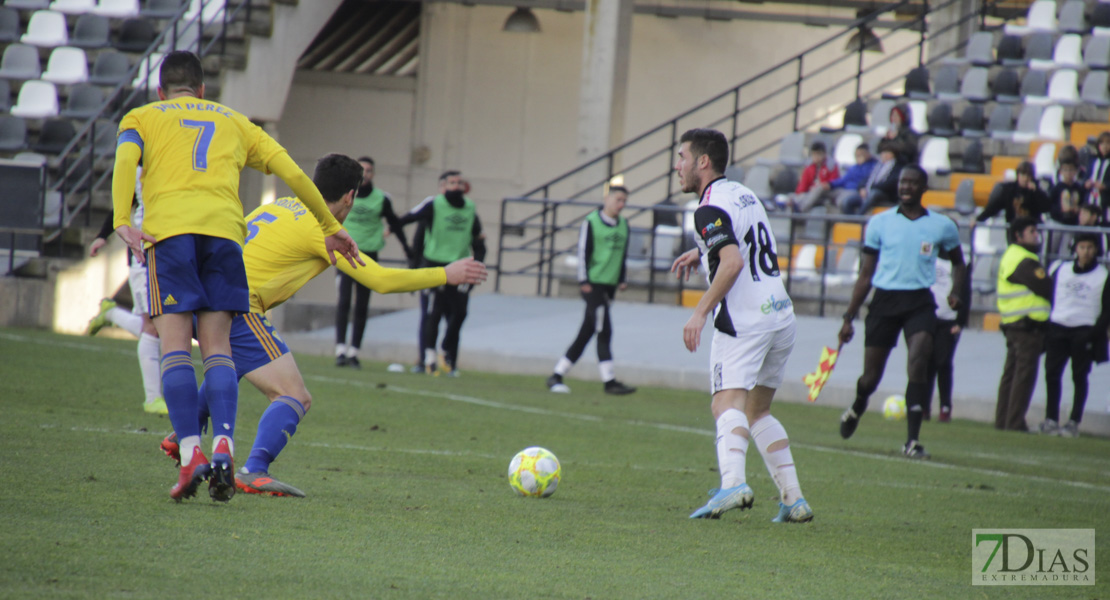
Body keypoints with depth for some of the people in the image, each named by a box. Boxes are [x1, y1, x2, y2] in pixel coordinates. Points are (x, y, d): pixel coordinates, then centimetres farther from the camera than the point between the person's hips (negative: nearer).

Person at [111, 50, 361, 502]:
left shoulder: (142, 118, 22)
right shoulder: (233, 122, 29)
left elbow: (126, 159, -2)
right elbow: (293, 174, 23)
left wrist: (122, 223, -13)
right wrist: (330, 229, 31)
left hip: (168, 229, -2)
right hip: (224, 228, 2)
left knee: (175, 346, -4)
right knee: (217, 347, 4)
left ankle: (190, 452, -18)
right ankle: (223, 446, -17)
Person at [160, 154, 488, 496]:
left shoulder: (282, 206, 17)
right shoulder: (324, 229, -7)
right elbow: (380, 280, -9)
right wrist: (446, 275, -1)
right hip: (235, 307, -9)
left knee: (231, 366, 40)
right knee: (295, 398, -10)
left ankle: (182, 440, 48)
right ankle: (254, 471, -29)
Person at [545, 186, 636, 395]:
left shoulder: (623, 225, 13)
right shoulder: (591, 222, -6)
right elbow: (583, 251, -8)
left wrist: (622, 279, 16)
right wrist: (584, 281, -12)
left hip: (609, 286, 7)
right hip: (593, 283, -7)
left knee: (585, 334, 7)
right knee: (603, 331, -13)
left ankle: (557, 376, 13)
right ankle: (609, 382, -11)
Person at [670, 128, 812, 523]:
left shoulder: (710, 208, -10)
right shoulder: (744, 194, 17)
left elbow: (733, 262, -24)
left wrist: (701, 312, -22)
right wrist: (702, 252, 27)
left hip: (744, 321, -9)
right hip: (781, 316, 9)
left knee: (728, 403, -18)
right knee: (757, 410, 18)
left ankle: (733, 483, -42)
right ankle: (793, 498, 10)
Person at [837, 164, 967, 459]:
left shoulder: (942, 226, 3)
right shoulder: (879, 223, 4)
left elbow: (958, 263, 20)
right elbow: (865, 274, 9)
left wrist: (956, 292, 0)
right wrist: (849, 317, 7)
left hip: (919, 302, -1)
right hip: (884, 301, 1)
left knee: (918, 363, -23)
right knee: (871, 377, 5)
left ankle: (912, 440, -19)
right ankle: (856, 409, 40)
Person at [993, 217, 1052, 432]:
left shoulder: (1010, 256, 18)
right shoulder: (1024, 261, -15)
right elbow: (1045, 288, -15)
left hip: (1012, 324, 10)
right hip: (1029, 325, -10)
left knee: (1011, 372, 13)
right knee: (1024, 374, -7)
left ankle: (1002, 420, 16)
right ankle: (1015, 422, -8)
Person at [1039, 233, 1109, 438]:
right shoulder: (1060, 270, 11)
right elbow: (1049, 295, 14)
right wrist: (1045, 322, 4)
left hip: (1084, 332, -3)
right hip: (1058, 329, 3)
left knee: (1079, 377, -1)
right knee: (1051, 374, -1)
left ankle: (1074, 422, 3)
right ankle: (1051, 419, 6)